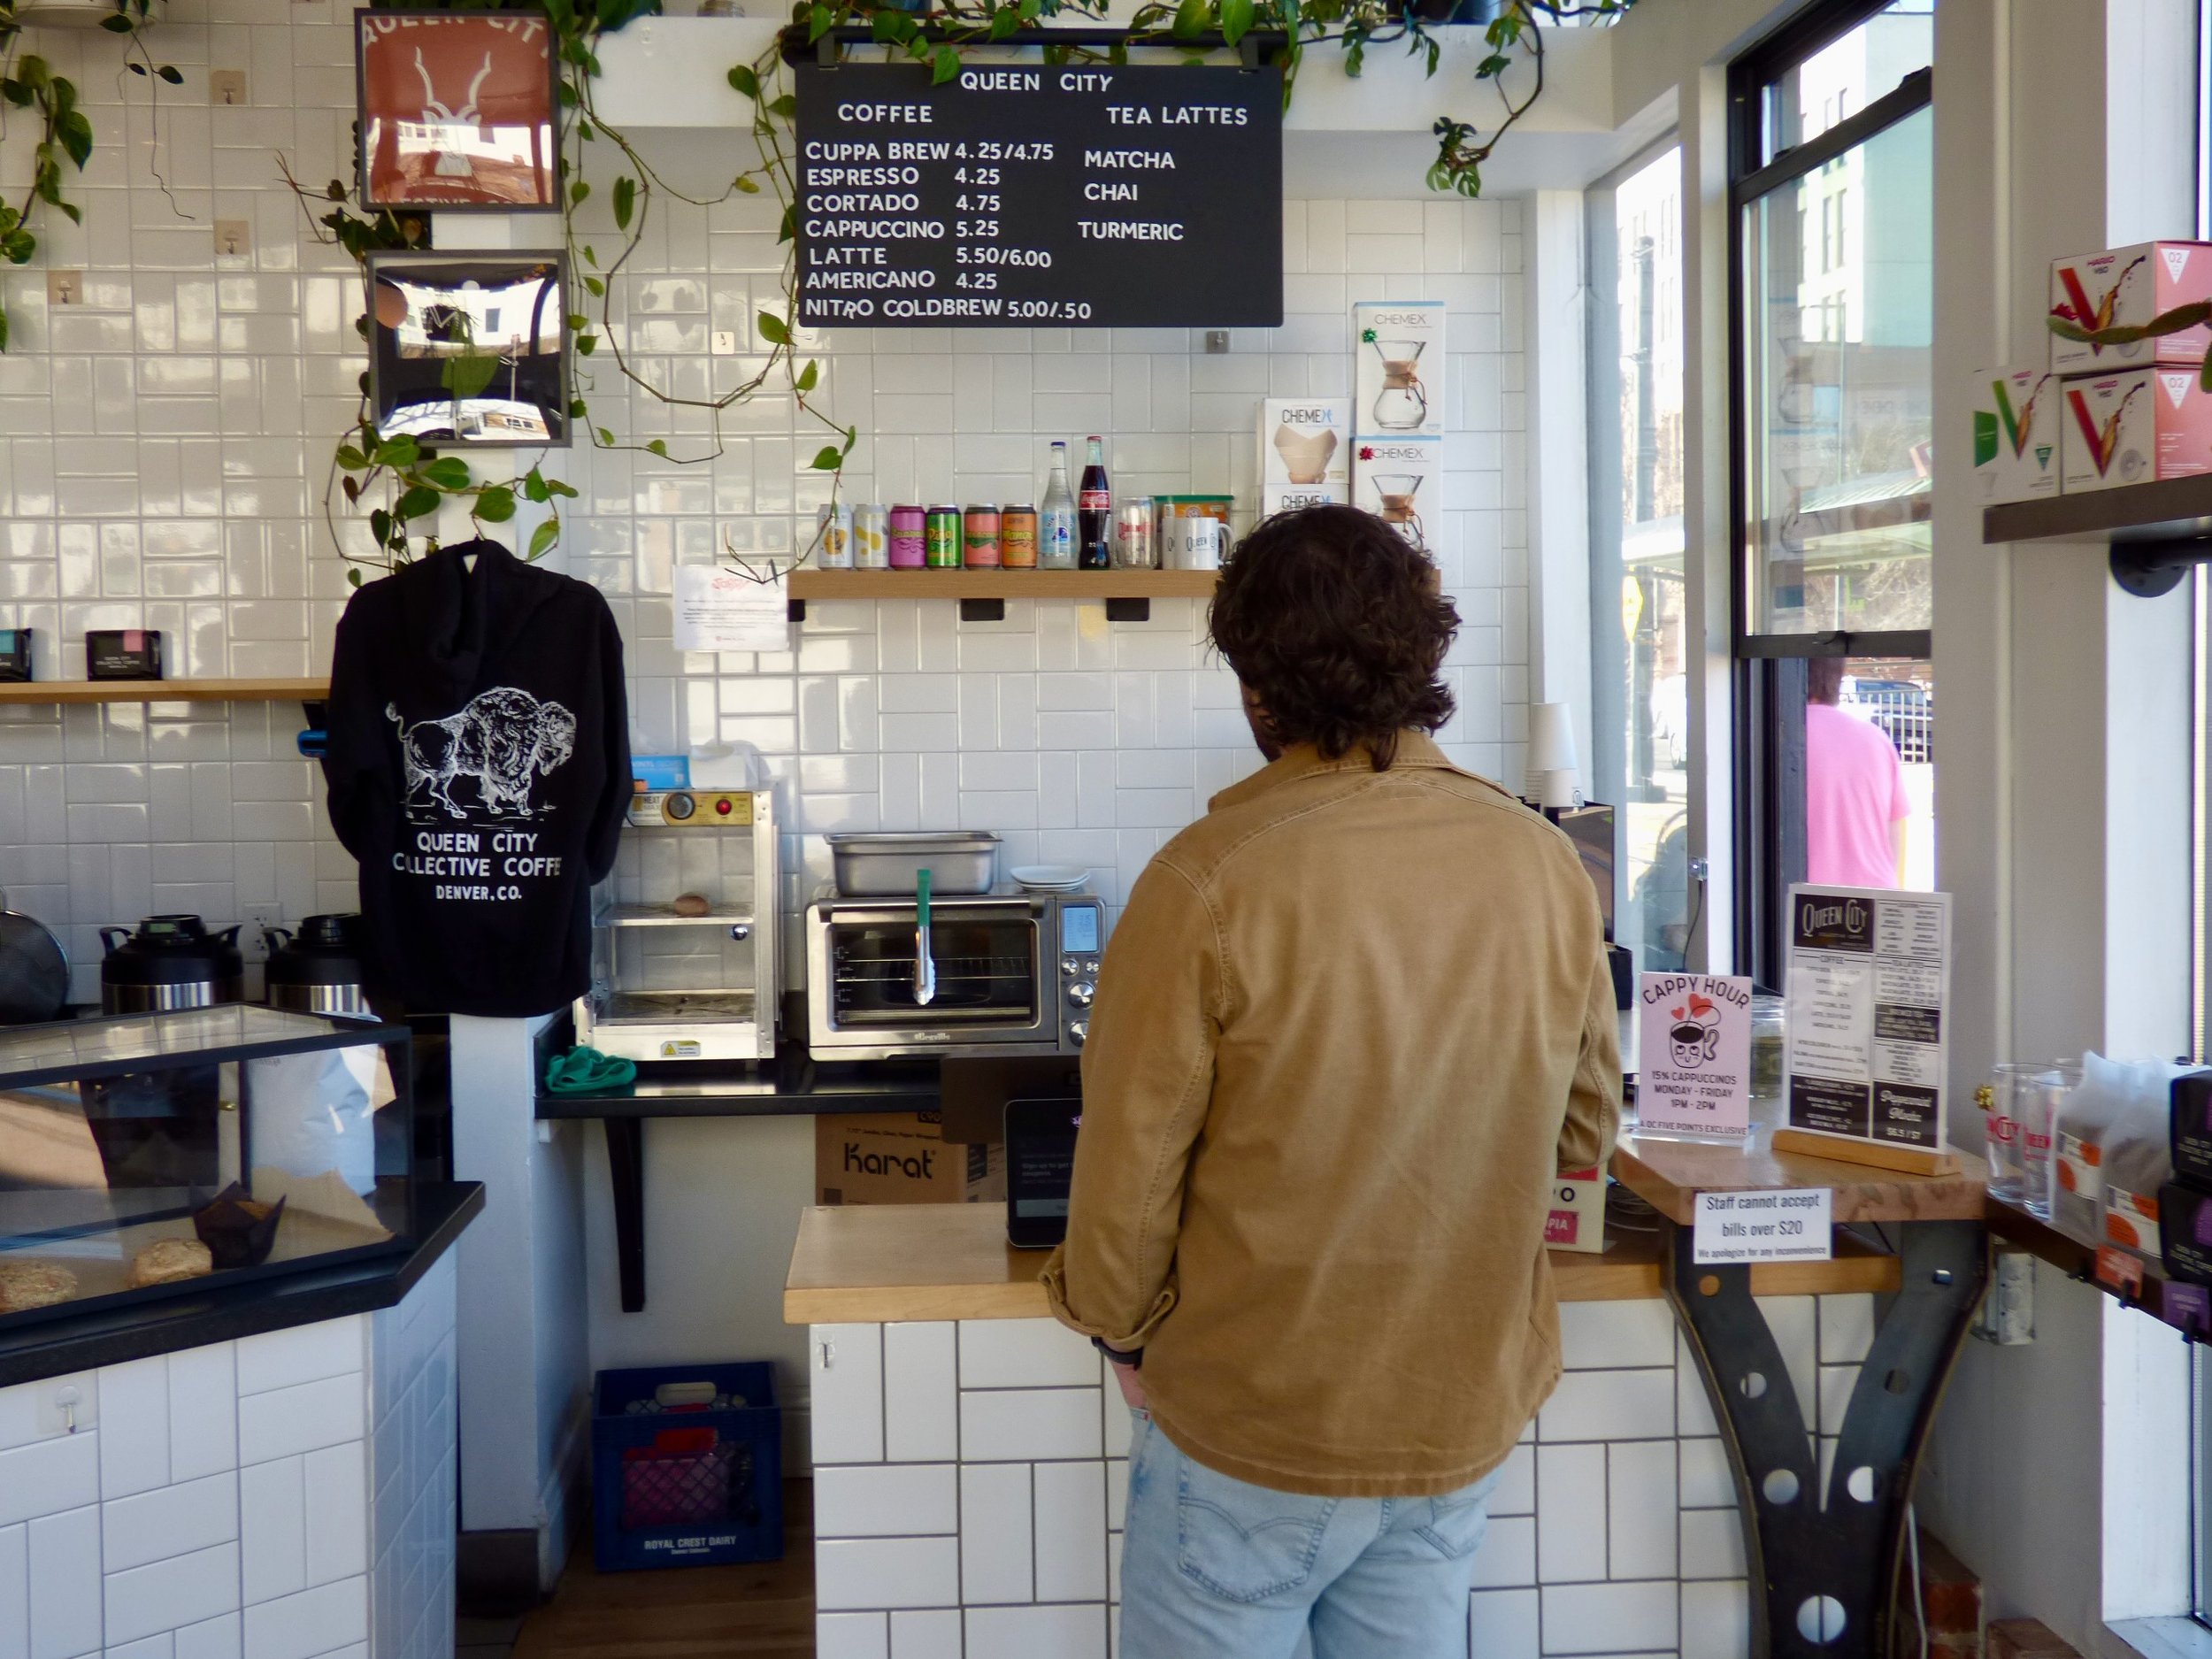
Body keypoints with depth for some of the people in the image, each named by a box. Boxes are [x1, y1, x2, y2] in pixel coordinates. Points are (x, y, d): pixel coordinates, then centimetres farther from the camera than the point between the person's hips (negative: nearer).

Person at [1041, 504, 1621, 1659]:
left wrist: (1126, 1335, 2)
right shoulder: (1545, 867, -7)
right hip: (1461, 1427, 4)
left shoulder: (1208, 882, -21)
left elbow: (1129, 1168, -16)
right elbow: (1584, 1131, 5)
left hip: (1247, 1434, -4)